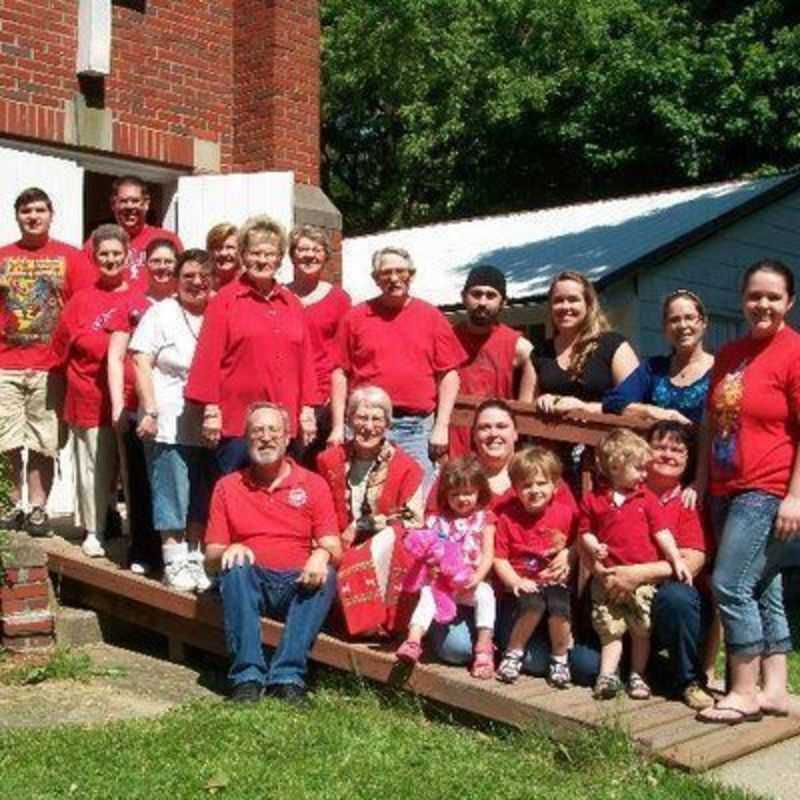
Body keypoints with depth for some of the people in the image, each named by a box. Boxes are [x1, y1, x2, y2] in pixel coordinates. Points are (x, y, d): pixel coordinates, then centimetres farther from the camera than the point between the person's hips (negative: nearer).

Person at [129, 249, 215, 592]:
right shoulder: (161, 313, 1)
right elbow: (141, 364, -4)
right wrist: (150, 411, -11)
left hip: (207, 424, 4)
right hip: (169, 423, -3)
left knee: (202, 498, 9)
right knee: (172, 495, 0)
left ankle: (194, 559, 19)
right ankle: (174, 563, 10)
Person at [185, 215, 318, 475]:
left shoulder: (291, 303, 13)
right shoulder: (225, 300, 1)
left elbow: (305, 359, 13)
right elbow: (208, 357, -3)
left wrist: (307, 409, 7)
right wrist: (211, 409, -9)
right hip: (236, 422, -4)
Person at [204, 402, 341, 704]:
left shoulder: (313, 484, 9)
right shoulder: (228, 486, 11)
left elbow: (333, 548, 2)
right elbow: (211, 553, 8)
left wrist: (322, 554, -22)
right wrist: (229, 550, -16)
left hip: (298, 584, 0)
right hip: (251, 584, 0)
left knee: (326, 575, -29)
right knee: (236, 567, -31)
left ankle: (288, 676, -35)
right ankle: (247, 677, -35)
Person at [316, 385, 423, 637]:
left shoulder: (406, 467, -4)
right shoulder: (329, 460, 5)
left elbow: (413, 522, -7)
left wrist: (364, 525, -12)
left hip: (390, 553, -2)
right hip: (343, 552, 2)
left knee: (386, 539, -34)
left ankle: (377, 616, -23)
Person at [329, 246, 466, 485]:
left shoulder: (431, 316, 8)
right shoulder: (356, 317, 7)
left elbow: (449, 375, 6)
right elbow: (340, 374, 7)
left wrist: (442, 426, -1)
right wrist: (338, 427, 1)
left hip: (418, 428, 0)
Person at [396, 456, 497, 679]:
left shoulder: (483, 519, 6)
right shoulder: (437, 521, 11)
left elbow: (488, 554, -3)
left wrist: (478, 577, -19)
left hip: (472, 583, -2)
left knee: (485, 594, -31)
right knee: (428, 593, -26)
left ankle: (484, 648, -29)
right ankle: (413, 641, -32)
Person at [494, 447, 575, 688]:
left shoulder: (565, 515, 1)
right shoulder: (507, 516, -2)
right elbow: (499, 558, -2)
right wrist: (516, 581, -14)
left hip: (554, 581, 1)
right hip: (522, 584, -1)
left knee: (560, 606, -29)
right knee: (532, 605, -32)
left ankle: (560, 659, -3)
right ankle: (513, 654, -7)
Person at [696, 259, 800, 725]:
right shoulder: (729, 354, 13)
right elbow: (712, 423, 17)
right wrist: (700, 481, 13)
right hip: (726, 489, 8)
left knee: (730, 586, -10)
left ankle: (745, 692, 1)